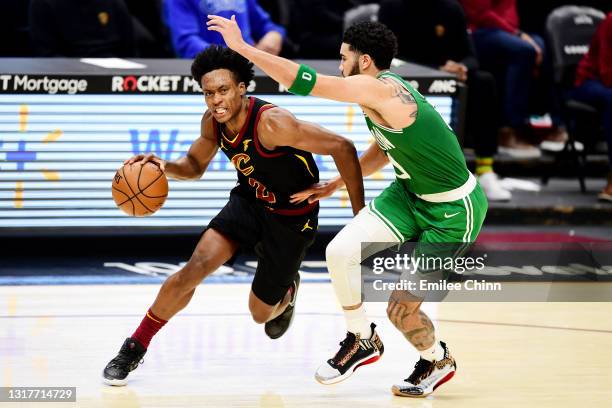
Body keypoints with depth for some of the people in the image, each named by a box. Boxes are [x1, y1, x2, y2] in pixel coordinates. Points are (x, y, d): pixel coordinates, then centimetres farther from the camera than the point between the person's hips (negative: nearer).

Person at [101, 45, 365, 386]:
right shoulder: (213, 122, -13)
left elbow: (342, 148, -29)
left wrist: (360, 213, -25)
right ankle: (134, 349, -3)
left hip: (292, 219, -4)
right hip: (249, 201, 4)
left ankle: (287, 290, 46)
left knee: (261, 313, 7)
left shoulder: (272, 123, -34)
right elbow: (195, 165, 8)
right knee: (193, 270, -17)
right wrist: (166, 166, -17)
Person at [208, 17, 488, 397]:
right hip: (411, 191, 9)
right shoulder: (381, 92, 2)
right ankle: (362, 340, 11)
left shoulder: (379, 89, -27)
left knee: (402, 308, -6)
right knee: (340, 251, -10)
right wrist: (335, 185, 15)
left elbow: (303, 80, -32)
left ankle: (439, 361, 26)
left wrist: (242, 47, -27)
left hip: (455, 210, -9)